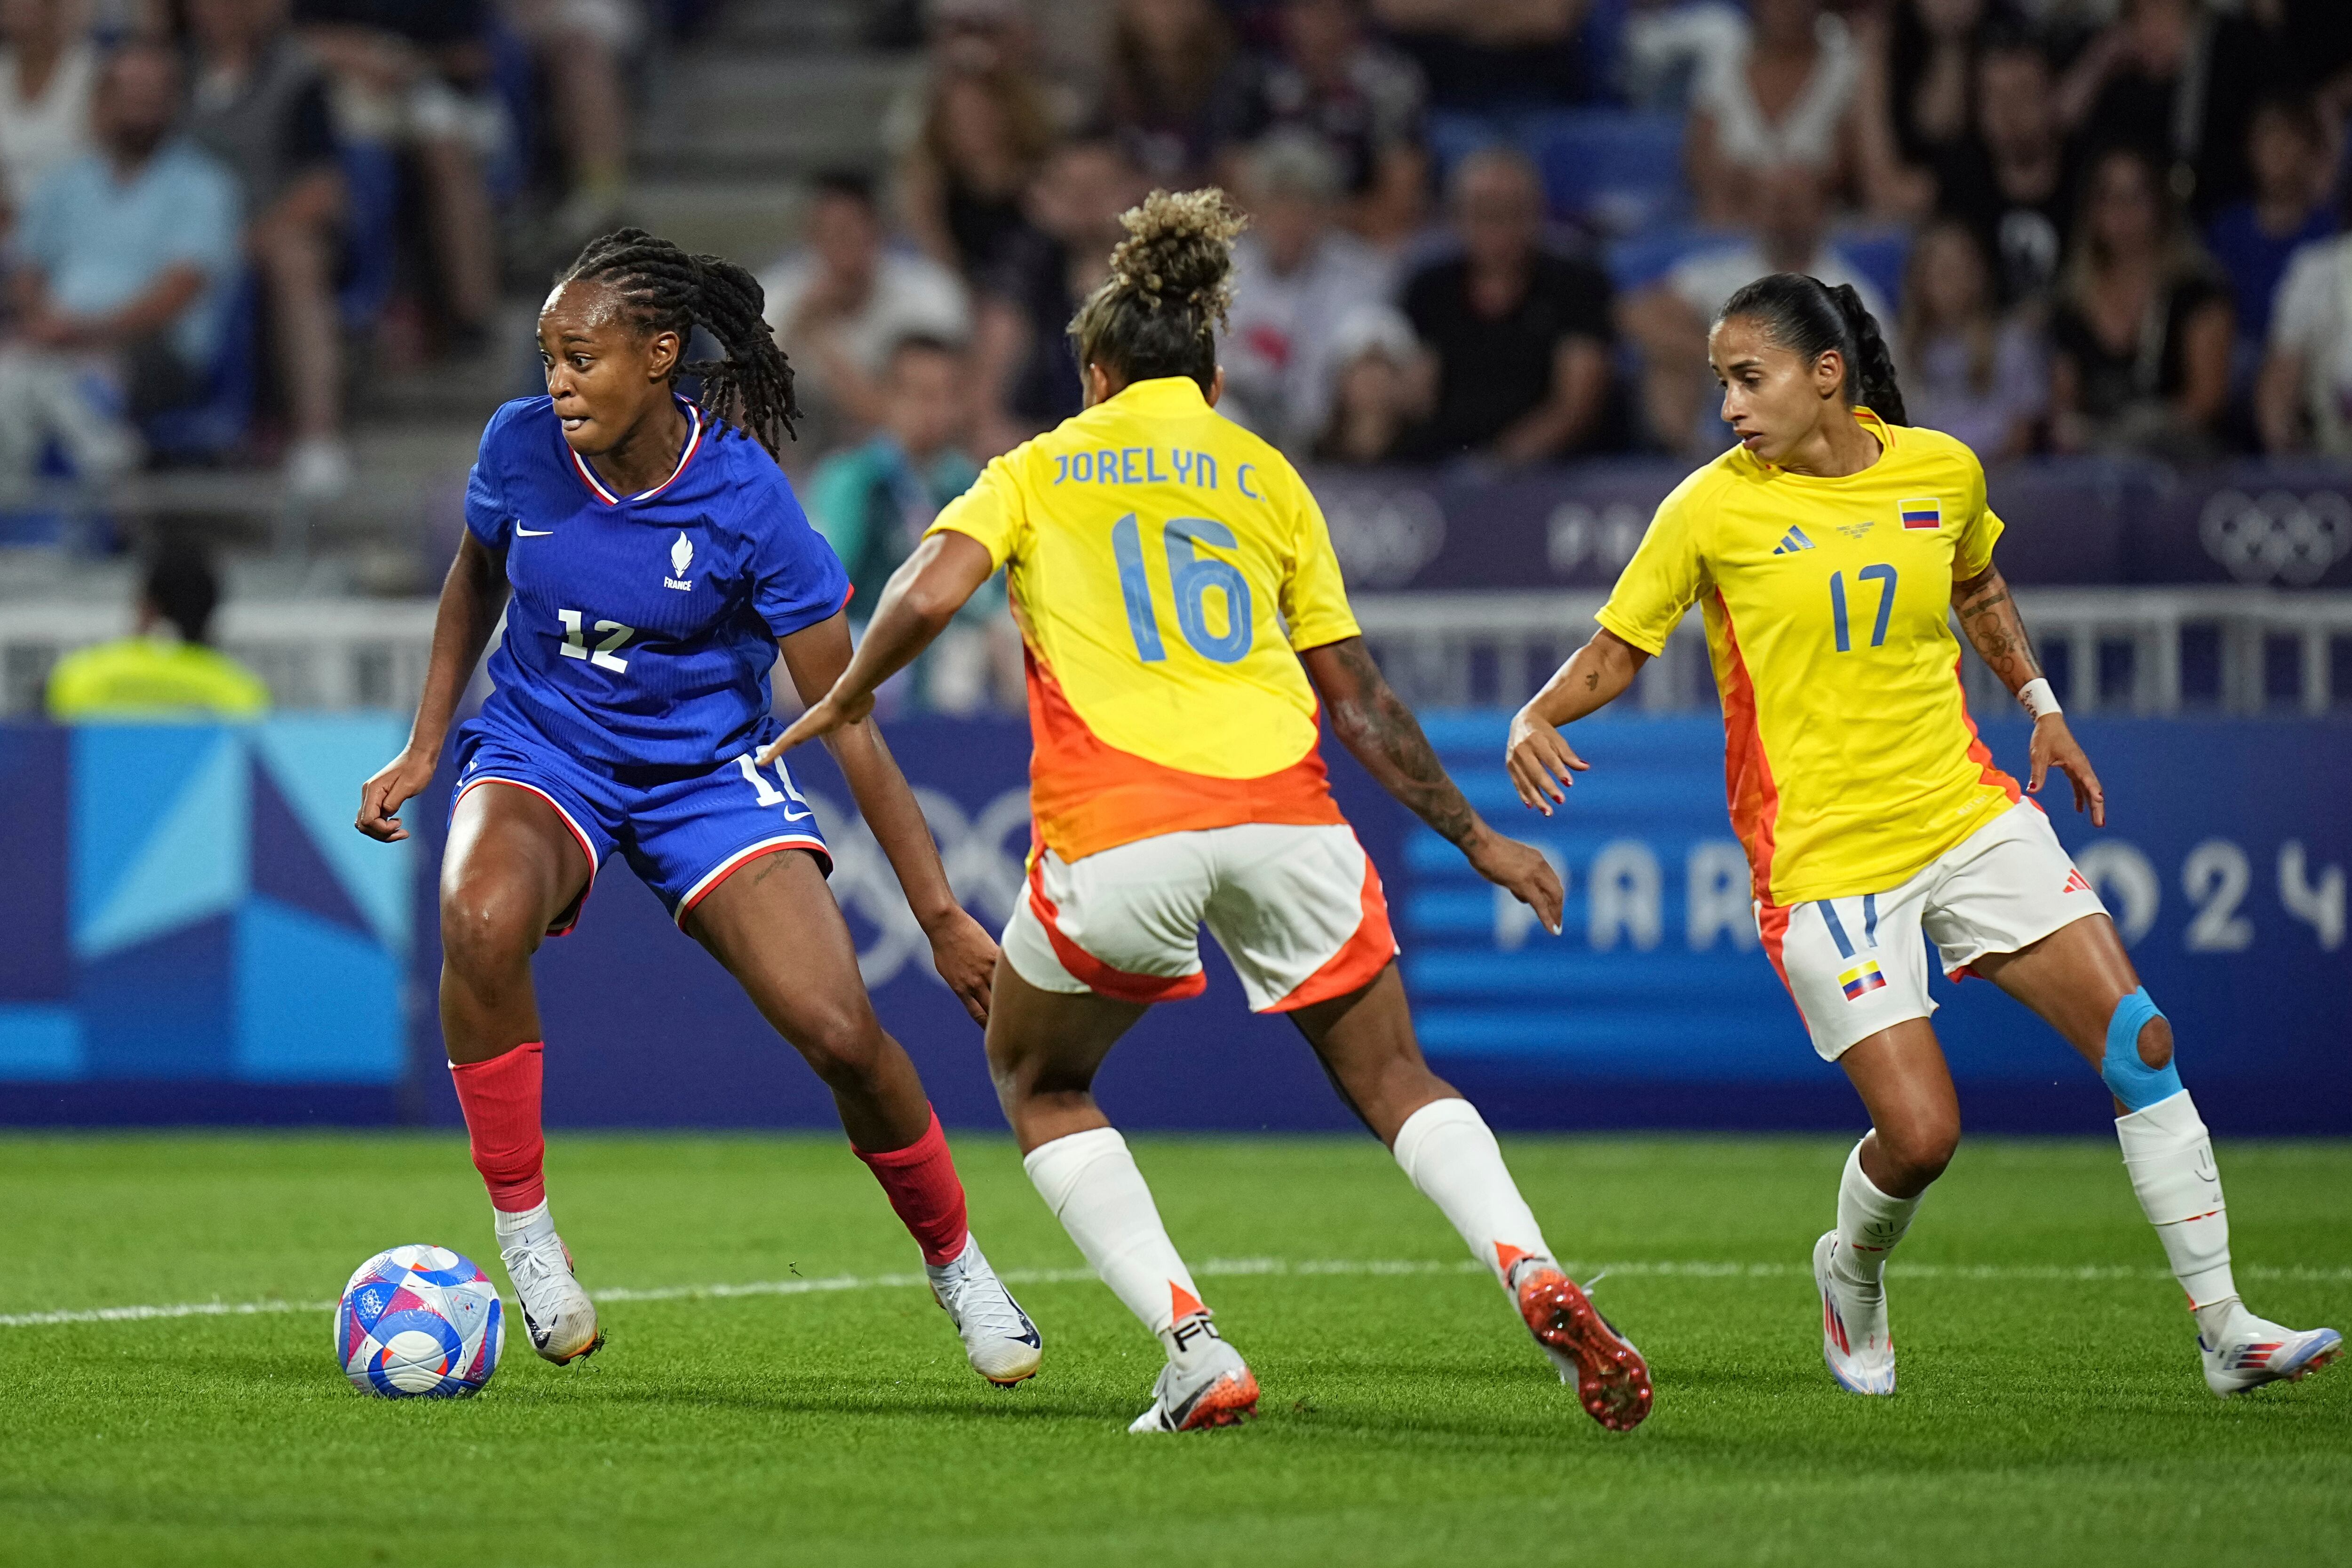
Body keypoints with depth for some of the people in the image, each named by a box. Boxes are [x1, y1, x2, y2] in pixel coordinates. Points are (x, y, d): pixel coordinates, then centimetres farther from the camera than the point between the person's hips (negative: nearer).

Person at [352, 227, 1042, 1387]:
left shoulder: (745, 498, -21)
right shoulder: (521, 446, -13)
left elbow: (845, 715, -15)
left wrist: (941, 914, -15)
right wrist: (424, 746, 5)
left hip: (706, 770, -1)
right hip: (541, 755, 1)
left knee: (841, 1032, -17)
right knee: (481, 920, -35)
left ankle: (955, 1262, 13)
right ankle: (523, 1232, -18)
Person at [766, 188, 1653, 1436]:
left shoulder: (1037, 470, 18)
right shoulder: (1266, 474, 22)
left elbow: (928, 592, -1)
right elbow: (1357, 698, 22)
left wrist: (845, 699, 17)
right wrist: (1475, 838, 30)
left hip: (1113, 829, -2)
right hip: (1282, 814, 2)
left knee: (1039, 1085, 21)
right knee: (1392, 1078, 17)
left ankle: (1194, 1347, 3)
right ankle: (1533, 1273, -11)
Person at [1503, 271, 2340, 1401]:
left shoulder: (1942, 471, 2)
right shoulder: (1711, 509, -7)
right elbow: (1616, 651, -1)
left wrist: (2040, 706, 17)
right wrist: (1537, 719, -19)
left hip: (1969, 813, 4)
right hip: (1822, 860, -3)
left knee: (2139, 1046, -6)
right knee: (1918, 1136, -12)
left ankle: (2223, 1329, 3)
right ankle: (1852, 1275, 23)